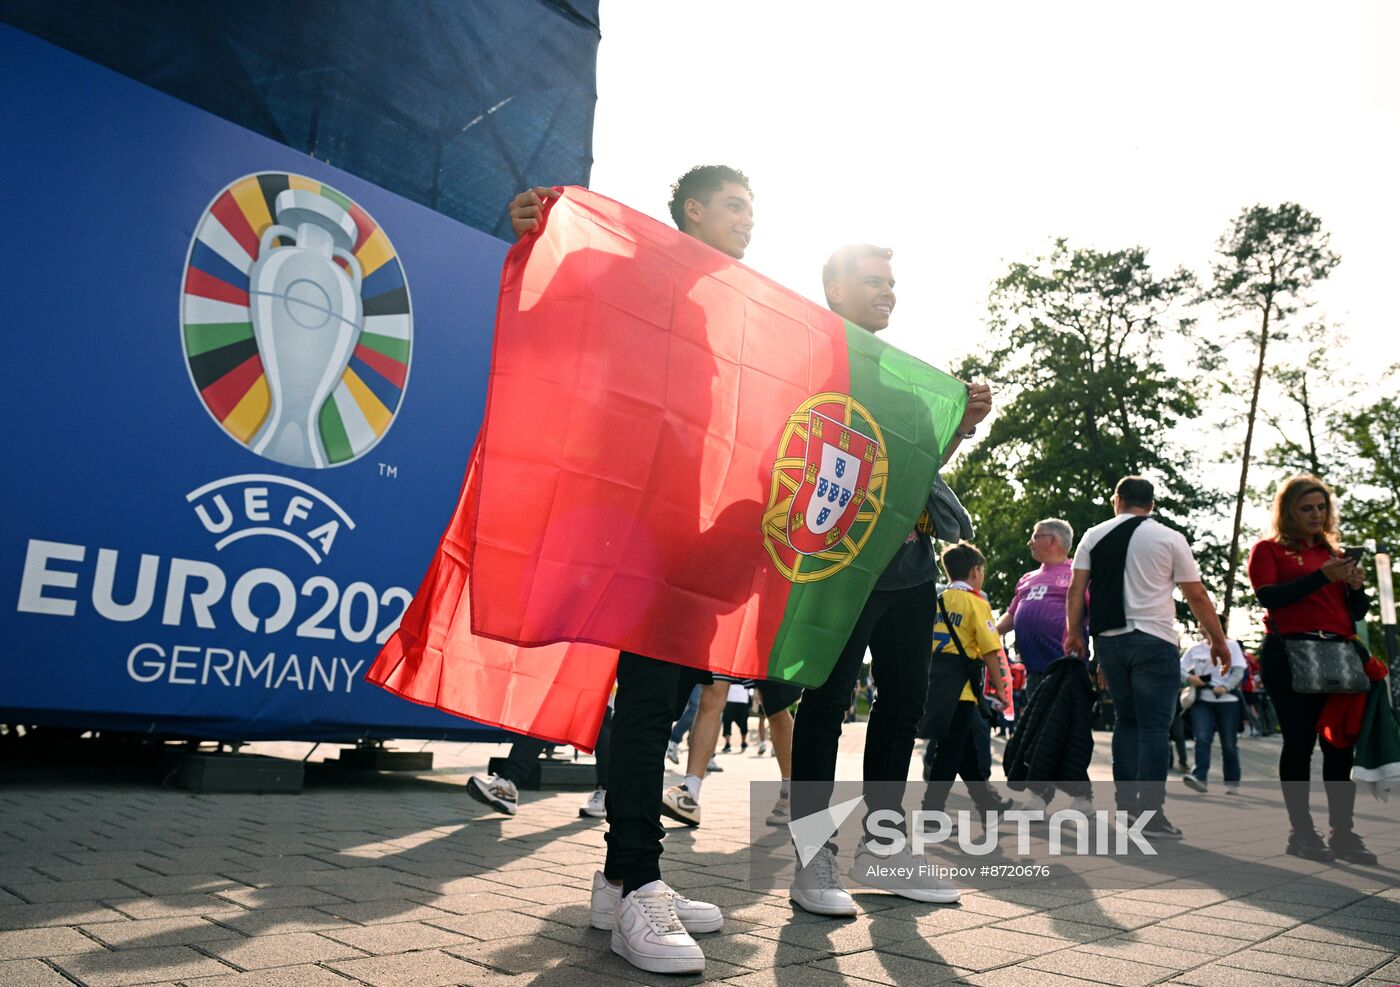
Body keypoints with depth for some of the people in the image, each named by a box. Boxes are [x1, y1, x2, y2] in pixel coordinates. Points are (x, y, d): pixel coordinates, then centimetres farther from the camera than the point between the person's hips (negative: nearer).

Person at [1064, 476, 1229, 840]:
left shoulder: (1093, 536, 7)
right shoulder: (1169, 538, 0)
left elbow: (1076, 588, 3)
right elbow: (1197, 596, 1)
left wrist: (1074, 633, 12)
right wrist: (1218, 641, 10)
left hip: (1108, 640, 4)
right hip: (1154, 640, -3)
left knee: (1126, 720, 17)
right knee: (1154, 727, -2)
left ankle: (1126, 799, 19)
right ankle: (1151, 813, -6)